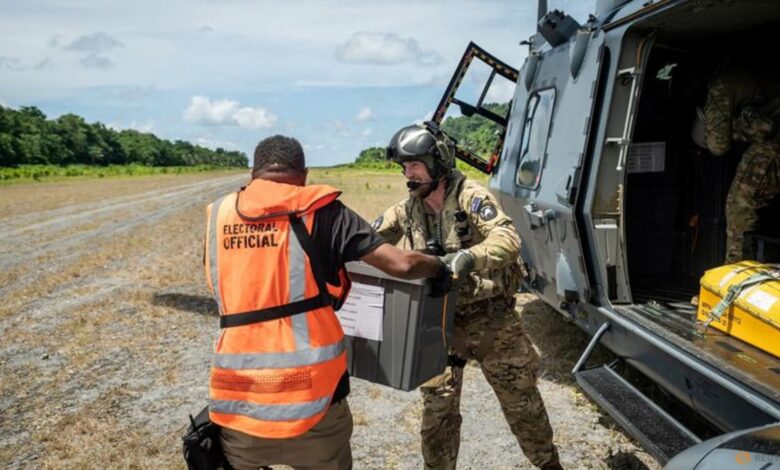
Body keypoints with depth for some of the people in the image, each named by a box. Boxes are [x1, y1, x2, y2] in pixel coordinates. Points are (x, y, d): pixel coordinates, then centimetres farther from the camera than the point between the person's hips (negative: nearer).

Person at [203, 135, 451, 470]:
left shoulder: (218, 215, 6)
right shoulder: (318, 210, -3)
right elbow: (401, 265, -9)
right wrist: (437, 266, 12)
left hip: (238, 402, 3)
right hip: (310, 399, -2)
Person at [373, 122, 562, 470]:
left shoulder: (470, 197, -14)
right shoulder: (407, 210, 1)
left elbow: (508, 240, -27)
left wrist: (469, 257, -45)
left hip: (489, 317, -3)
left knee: (521, 400, 12)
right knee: (437, 408, 9)